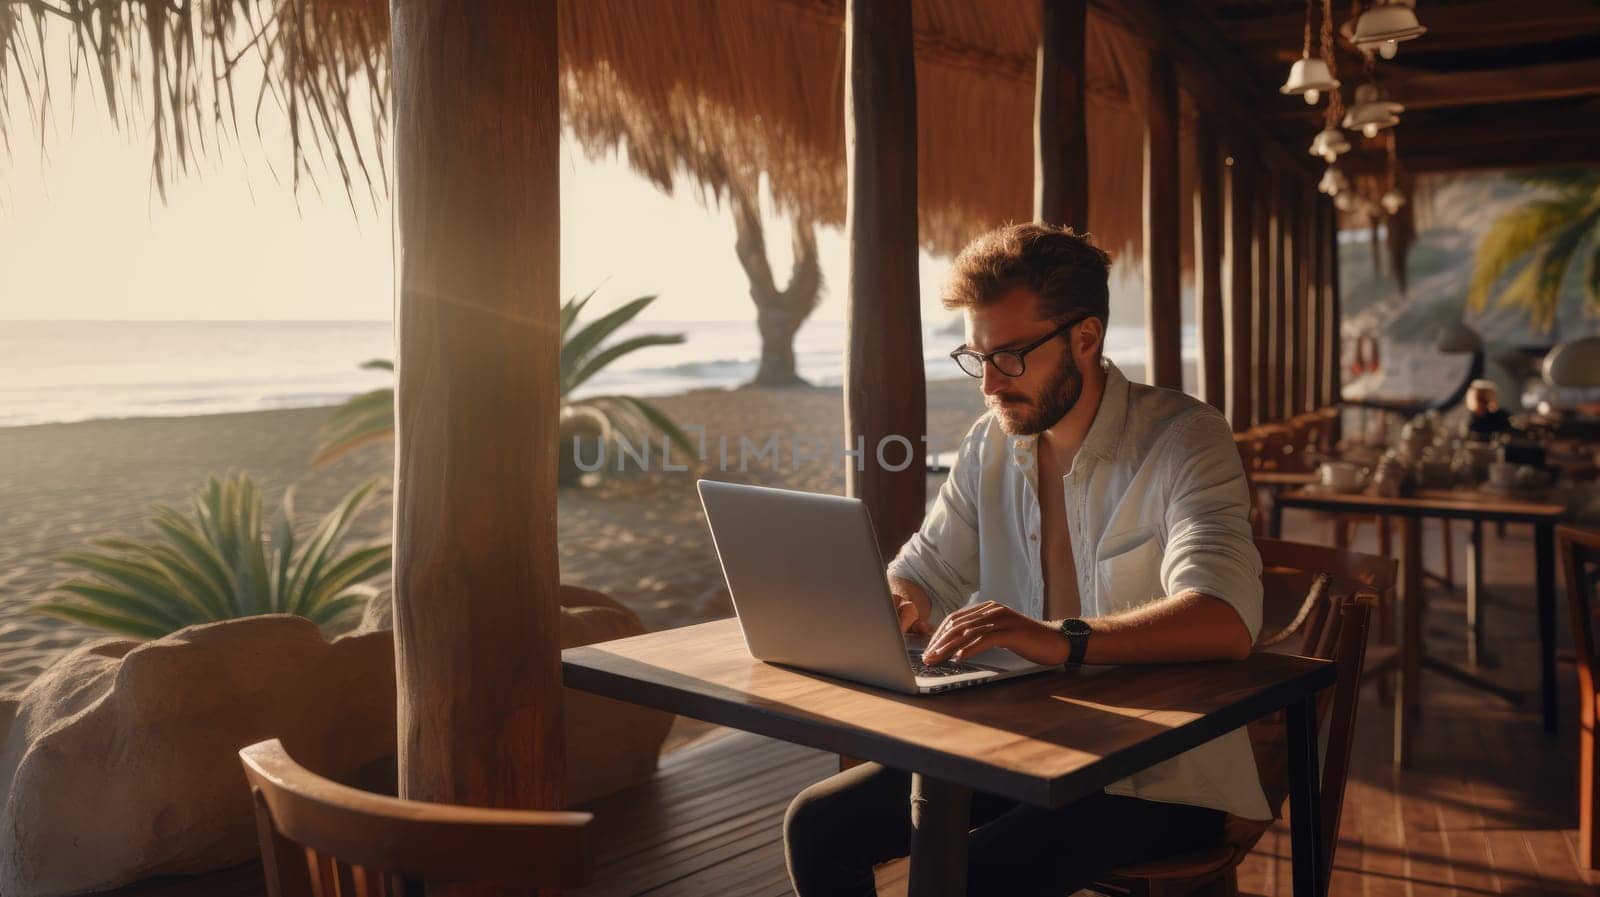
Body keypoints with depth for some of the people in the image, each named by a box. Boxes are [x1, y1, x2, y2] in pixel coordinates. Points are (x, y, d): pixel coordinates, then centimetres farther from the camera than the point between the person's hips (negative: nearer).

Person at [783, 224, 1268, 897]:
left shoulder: (1182, 440, -14)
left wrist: (1063, 638, -43)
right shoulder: (991, 444, 6)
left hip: (1159, 776, -6)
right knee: (817, 826, -5)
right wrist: (891, 603, -13)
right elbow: (925, 573, 12)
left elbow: (1227, 622, -28)